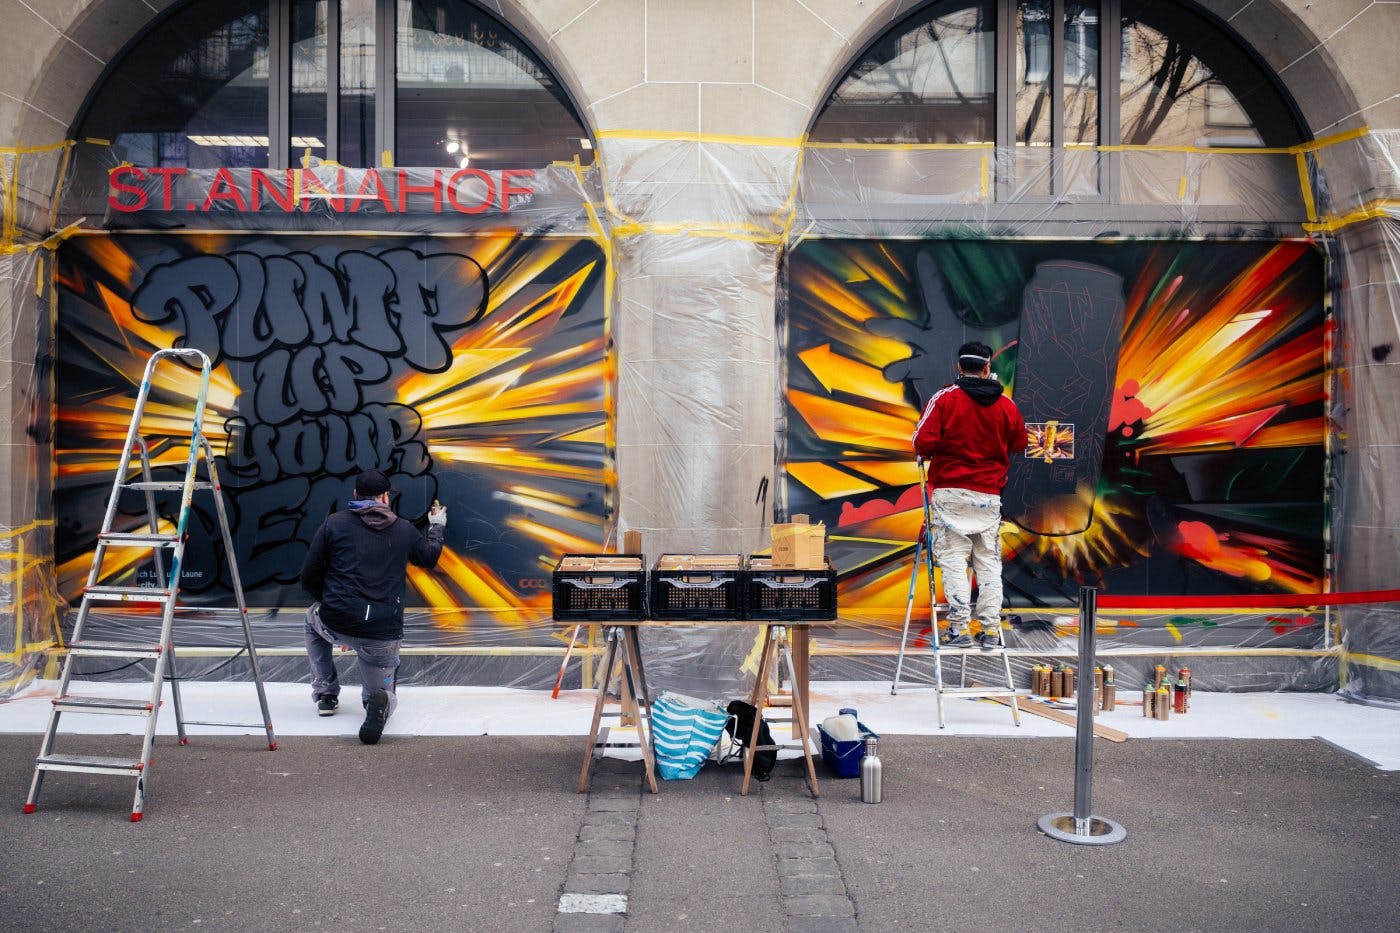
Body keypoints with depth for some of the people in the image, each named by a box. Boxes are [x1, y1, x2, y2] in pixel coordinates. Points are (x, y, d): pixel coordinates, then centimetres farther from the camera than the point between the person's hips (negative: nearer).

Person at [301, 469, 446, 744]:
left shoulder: (334, 523, 2)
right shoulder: (404, 530, 7)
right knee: (384, 694, 20)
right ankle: (380, 702, -19)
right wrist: (437, 527, 47)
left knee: (313, 617, 37)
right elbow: (430, 557, 28)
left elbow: (308, 578, 5)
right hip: (384, 634, 0)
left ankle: (326, 694, 29)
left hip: (336, 624, 0)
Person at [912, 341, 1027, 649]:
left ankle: (960, 628, -4)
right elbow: (1020, 444, 15)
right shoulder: (1006, 404, 4)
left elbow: (922, 442, -14)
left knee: (953, 559, 1)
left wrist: (929, 455, 7)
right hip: (989, 496, 3)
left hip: (950, 492, -3)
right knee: (989, 562, 9)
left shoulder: (944, 398, -7)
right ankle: (991, 630, 9)